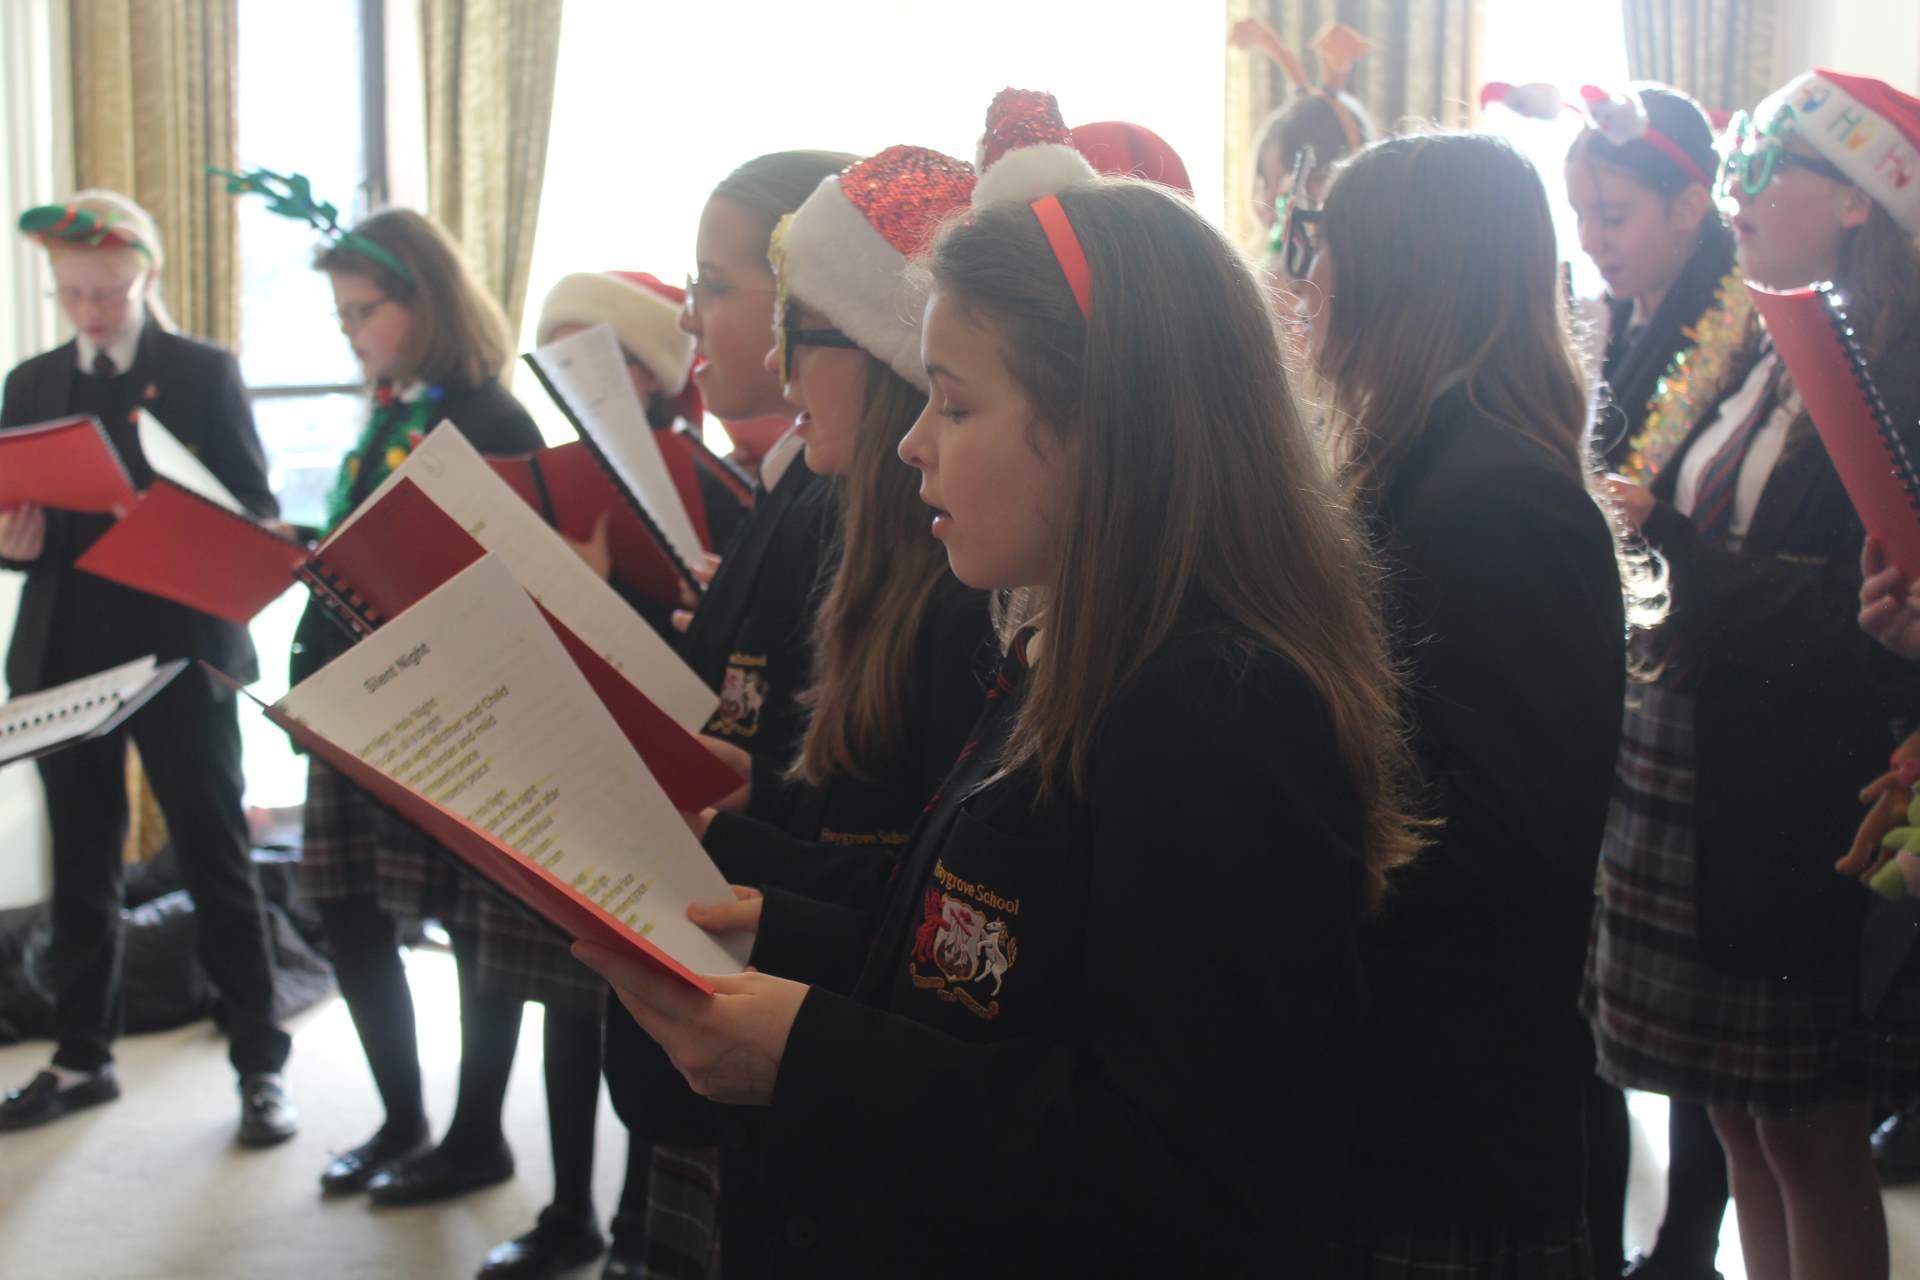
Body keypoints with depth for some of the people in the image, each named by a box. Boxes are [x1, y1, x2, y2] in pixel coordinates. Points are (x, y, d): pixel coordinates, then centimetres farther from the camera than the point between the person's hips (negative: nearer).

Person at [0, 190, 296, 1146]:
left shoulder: (204, 373, -1)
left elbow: (255, 514, -4)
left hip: (180, 653, -4)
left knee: (216, 863, 1)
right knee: (82, 868, 12)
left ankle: (260, 1066, 9)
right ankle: (83, 1057, 25)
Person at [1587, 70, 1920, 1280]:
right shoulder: (1762, 358, 12)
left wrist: (1673, 535, -14)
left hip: (1801, 798, -8)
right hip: (1700, 763, 8)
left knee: (1808, 1129, 2)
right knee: (1740, 1115, 14)